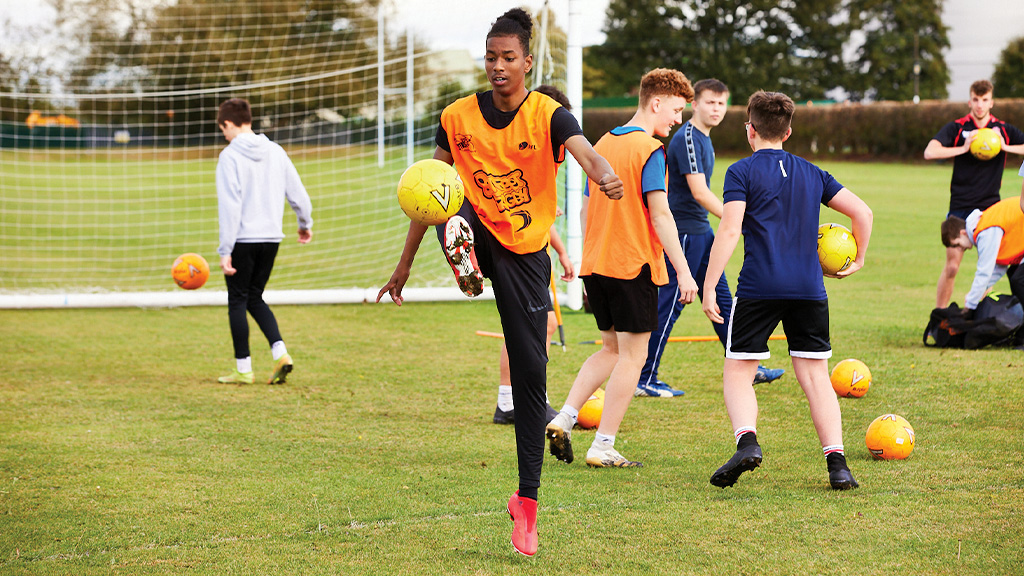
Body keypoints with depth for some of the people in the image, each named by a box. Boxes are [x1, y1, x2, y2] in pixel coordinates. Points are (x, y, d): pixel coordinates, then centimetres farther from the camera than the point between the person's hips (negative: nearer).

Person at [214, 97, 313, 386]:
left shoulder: (230, 156, -10)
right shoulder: (275, 152, 7)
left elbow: (229, 206, -16)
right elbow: (298, 194, 11)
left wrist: (225, 250, -17)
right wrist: (305, 224, 29)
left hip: (242, 240, -6)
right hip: (271, 237, 6)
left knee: (238, 301, 6)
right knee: (255, 298, 18)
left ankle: (243, 369, 8)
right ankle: (280, 352, 0)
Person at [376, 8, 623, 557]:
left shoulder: (548, 115, -9)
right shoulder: (458, 117, -1)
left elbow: (584, 152, -29)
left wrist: (605, 174, -54)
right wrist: (404, 264, 6)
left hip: (526, 254, -2)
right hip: (478, 235, 2)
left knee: (531, 374, -3)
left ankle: (527, 501, 4)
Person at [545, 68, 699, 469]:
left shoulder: (602, 144, 12)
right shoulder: (649, 150, -12)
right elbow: (660, 215, -17)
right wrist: (683, 271, -17)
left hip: (596, 265, 8)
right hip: (635, 265, -8)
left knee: (612, 349, 19)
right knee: (632, 356, 1)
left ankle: (563, 420, 6)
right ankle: (603, 448, 0)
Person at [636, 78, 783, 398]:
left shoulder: (704, 138, 14)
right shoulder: (687, 138, -17)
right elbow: (699, 192, -24)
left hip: (701, 230, 10)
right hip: (683, 230, -10)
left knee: (721, 299, 14)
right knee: (670, 303, -6)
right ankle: (645, 380, -1)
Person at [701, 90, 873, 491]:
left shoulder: (742, 172, 1)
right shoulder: (812, 173, 15)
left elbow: (729, 231, -9)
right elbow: (861, 212, 13)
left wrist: (709, 286, -9)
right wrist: (858, 260, 28)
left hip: (759, 288, -3)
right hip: (809, 289, 4)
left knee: (737, 372, 6)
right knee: (815, 378, 8)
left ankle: (747, 441, -19)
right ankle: (837, 462, -3)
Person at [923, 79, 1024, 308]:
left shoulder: (1004, 131, 6)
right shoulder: (956, 128, 0)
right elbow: (930, 152, -13)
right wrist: (963, 148, -19)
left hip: (991, 207, 2)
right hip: (960, 206, -2)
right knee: (951, 267, -5)